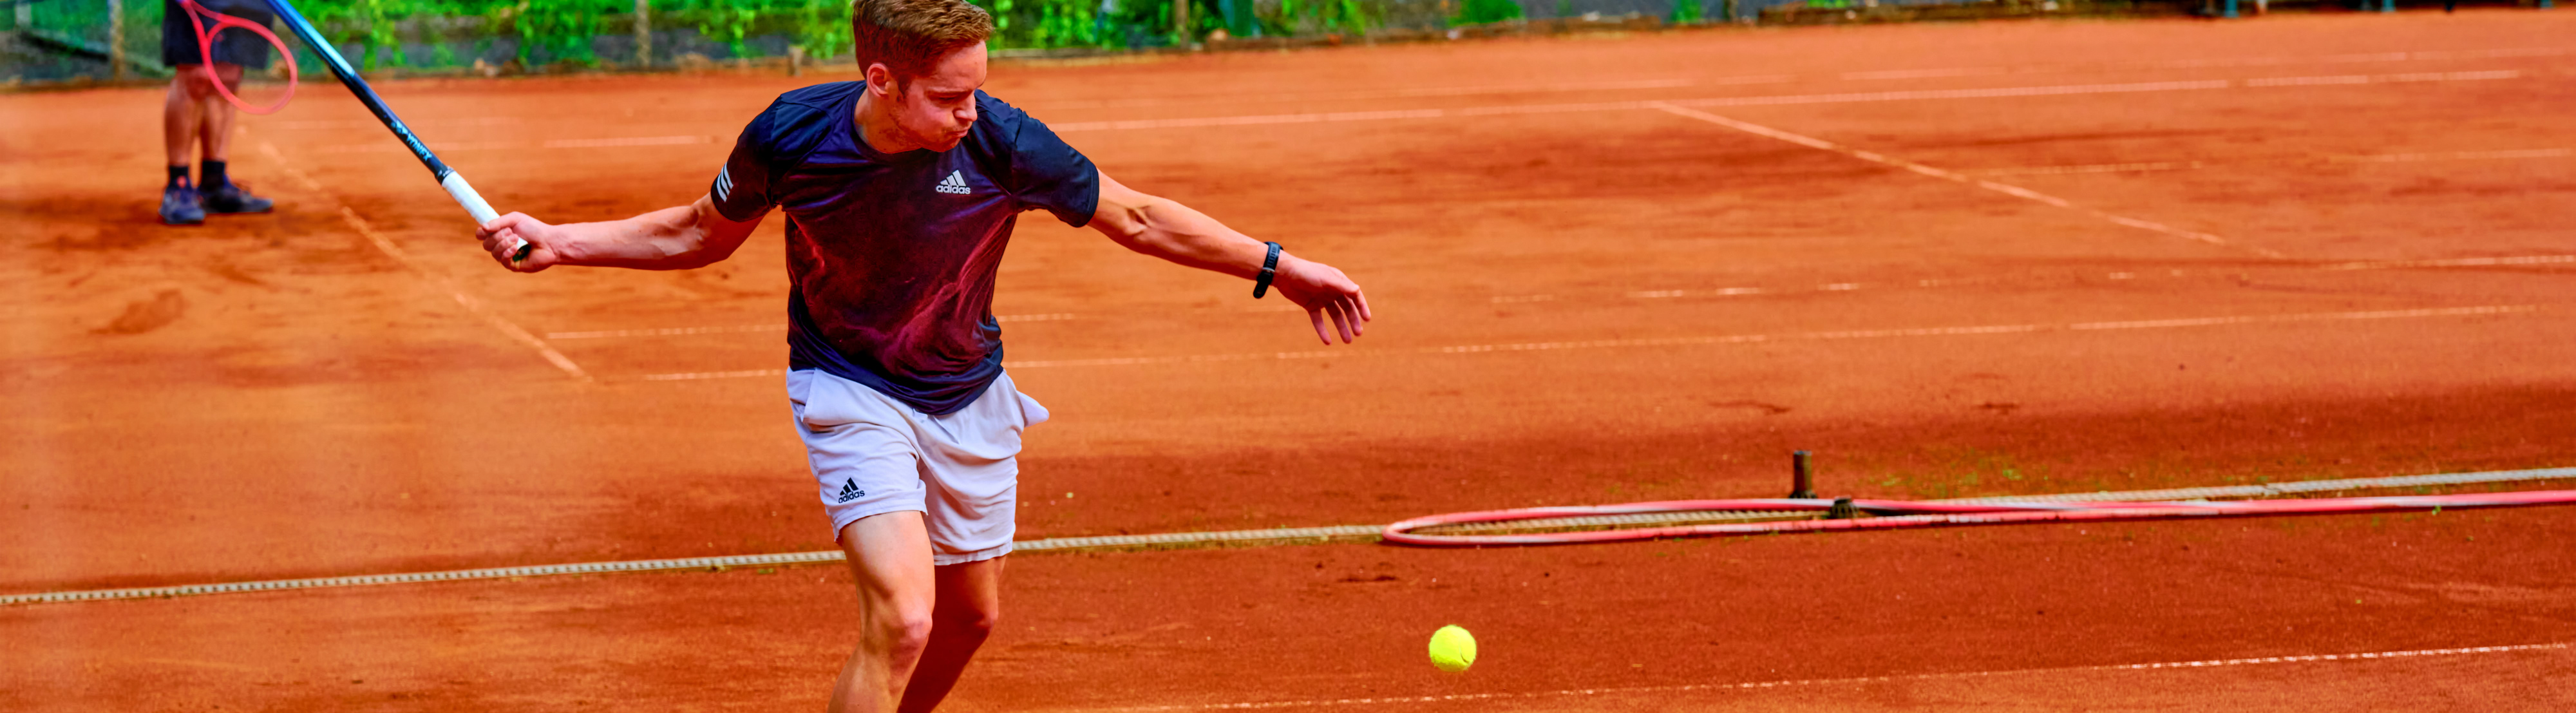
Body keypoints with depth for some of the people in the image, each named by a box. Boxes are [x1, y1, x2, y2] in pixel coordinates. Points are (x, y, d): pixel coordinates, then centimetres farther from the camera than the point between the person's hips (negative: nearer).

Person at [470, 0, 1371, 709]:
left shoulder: (1001, 143, -23)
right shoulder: (790, 136, -22)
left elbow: (1140, 220, -7)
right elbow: (699, 233, 0)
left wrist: (1277, 266, -8)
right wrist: (556, 242, -8)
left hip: (968, 398, 3)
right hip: (850, 393, -3)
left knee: (970, 616, 17)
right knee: (902, 620, -21)